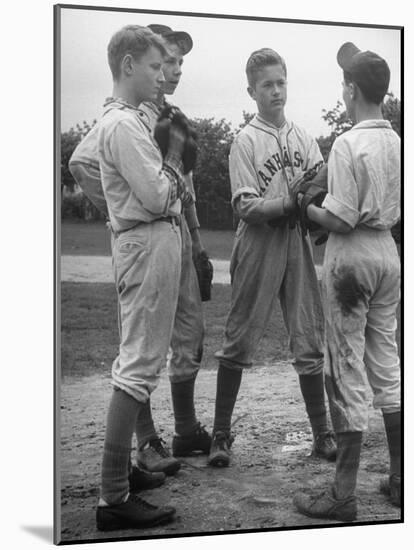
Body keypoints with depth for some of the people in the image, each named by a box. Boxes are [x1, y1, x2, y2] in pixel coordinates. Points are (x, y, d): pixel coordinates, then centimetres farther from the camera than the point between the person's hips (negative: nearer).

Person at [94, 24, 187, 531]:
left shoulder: (123, 120, 18)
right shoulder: (123, 124, -14)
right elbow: (157, 197, -18)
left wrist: (171, 151, 7)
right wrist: (174, 153, -5)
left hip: (146, 242, 11)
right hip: (148, 244, -11)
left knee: (135, 360, 17)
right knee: (138, 366, -10)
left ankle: (126, 462, 30)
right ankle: (114, 498, -5)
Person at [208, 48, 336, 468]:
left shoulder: (303, 138, 10)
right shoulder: (246, 141, -3)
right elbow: (246, 206, -11)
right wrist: (293, 202, -21)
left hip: (297, 244, 4)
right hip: (258, 246, -4)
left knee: (309, 342, 7)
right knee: (240, 341, 3)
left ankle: (321, 434, 17)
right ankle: (221, 434, 15)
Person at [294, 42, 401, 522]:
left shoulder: (348, 144, -16)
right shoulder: (397, 142, 7)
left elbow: (341, 220, -18)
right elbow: (398, 210, 11)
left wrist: (305, 208, -3)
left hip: (351, 255, -7)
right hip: (388, 250, 7)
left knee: (346, 370, -1)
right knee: (387, 365, 15)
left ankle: (344, 494, 6)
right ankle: (400, 479, 24)